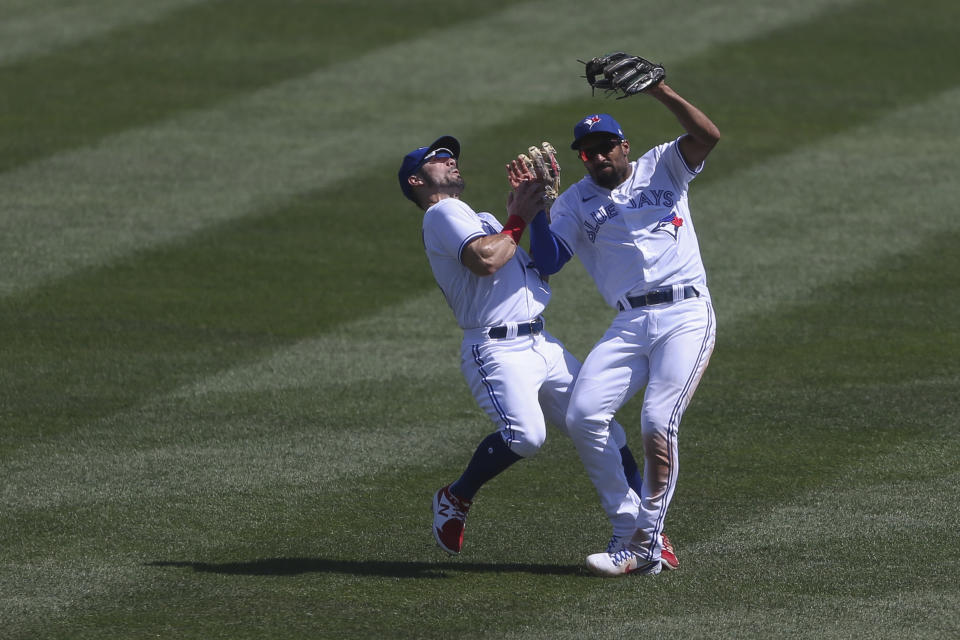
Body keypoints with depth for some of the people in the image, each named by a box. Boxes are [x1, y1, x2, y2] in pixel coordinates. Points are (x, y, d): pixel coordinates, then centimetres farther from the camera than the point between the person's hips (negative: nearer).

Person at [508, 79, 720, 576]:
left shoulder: (662, 168, 13)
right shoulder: (575, 202, 17)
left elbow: (708, 136, -5)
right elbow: (547, 263, 4)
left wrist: (661, 93, -14)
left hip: (686, 315, -3)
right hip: (629, 326, 3)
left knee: (657, 421, -19)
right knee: (583, 416, -15)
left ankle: (647, 543, -12)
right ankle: (630, 529, -5)